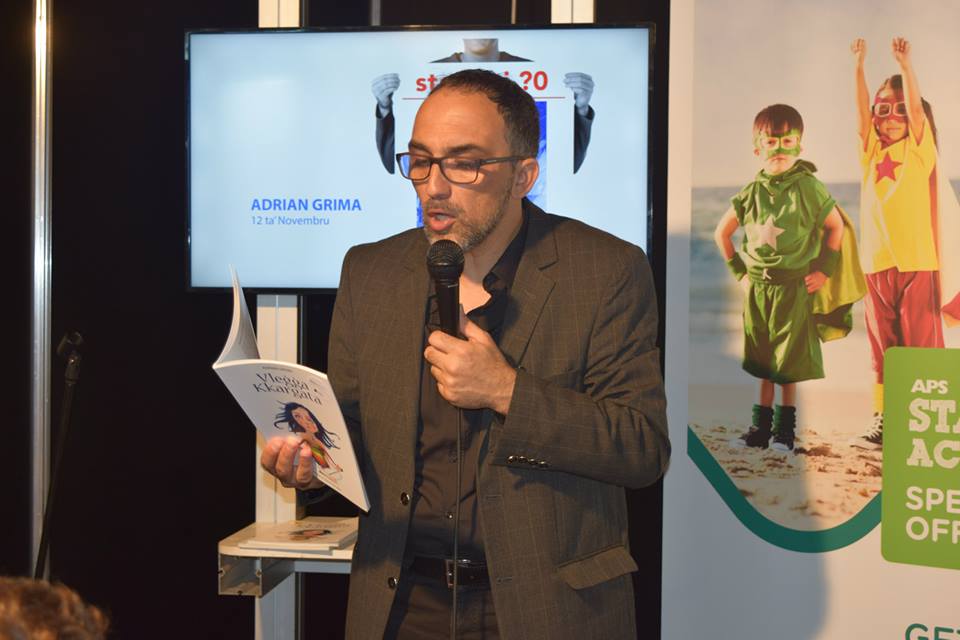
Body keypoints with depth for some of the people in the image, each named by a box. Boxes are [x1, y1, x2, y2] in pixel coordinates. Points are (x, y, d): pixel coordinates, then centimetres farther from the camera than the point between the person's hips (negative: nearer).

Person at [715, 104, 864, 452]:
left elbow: (836, 227, 2)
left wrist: (823, 269, -1)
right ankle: (760, 428, 18)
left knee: (789, 363, 3)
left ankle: (784, 430, 13)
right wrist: (739, 269, 7)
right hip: (757, 287, 3)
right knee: (761, 362, 10)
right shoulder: (752, 192, 1)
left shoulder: (808, 188, -8)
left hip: (795, 287, -3)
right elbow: (722, 232, 12)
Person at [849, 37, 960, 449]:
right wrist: (859, 65, -11)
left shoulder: (919, 148, 4)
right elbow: (861, 109, -1)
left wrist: (904, 64, -19)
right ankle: (880, 423, 14)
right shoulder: (871, 151, 11)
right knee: (882, 346, 9)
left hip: (916, 260, -3)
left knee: (921, 344, -2)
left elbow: (916, 107, -10)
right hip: (876, 261, 3)